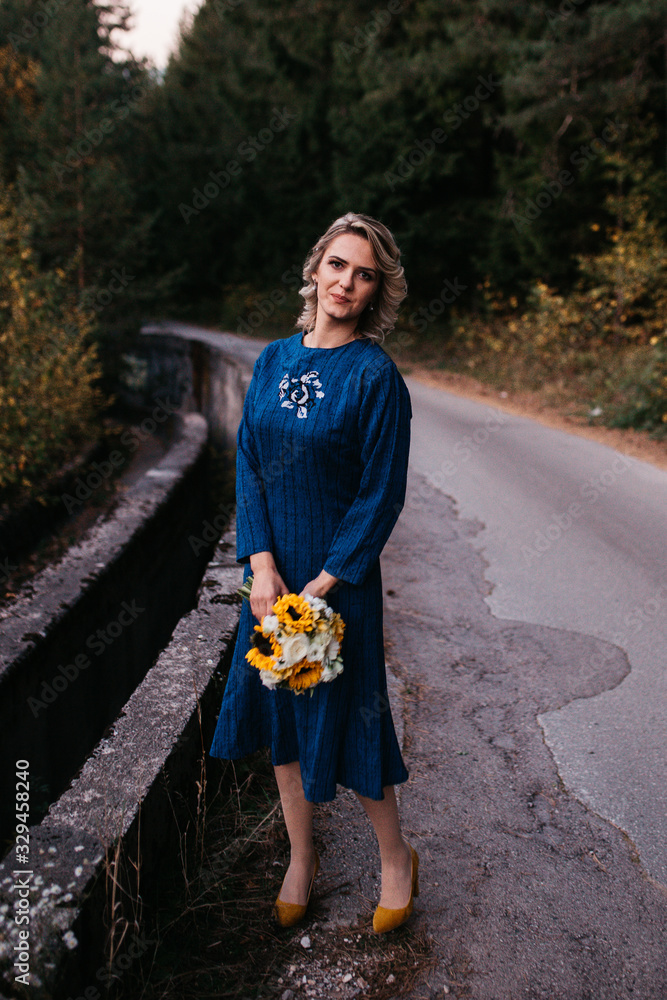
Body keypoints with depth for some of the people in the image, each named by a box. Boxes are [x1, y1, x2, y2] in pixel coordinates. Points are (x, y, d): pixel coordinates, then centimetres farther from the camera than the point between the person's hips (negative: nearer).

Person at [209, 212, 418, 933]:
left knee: (344, 716, 7)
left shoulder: (376, 375, -12)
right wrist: (262, 565, -9)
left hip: (340, 576, -5)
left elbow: (381, 495, -13)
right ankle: (301, 858, 37)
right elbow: (249, 463, 1)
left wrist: (322, 585, -15)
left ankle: (396, 859, 34)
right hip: (271, 569, 5)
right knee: (280, 710, 15)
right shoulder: (274, 359, 4)